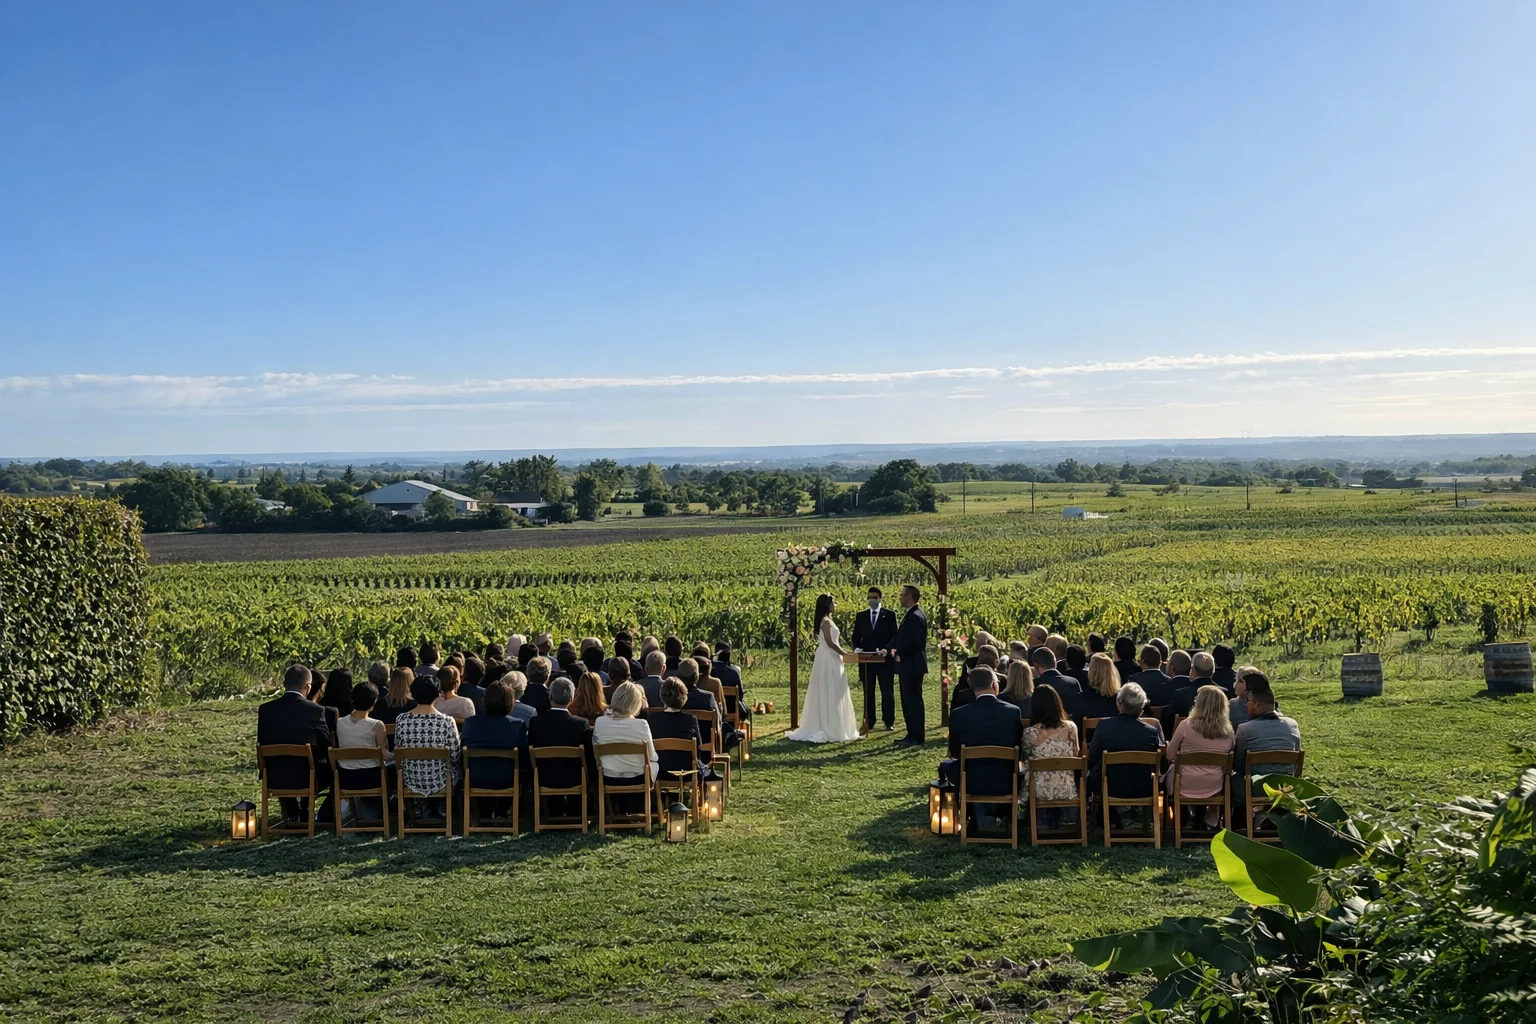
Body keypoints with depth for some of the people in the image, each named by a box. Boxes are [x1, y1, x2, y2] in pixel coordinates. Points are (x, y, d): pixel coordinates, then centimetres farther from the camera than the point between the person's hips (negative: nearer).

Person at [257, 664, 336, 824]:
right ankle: (323, 819, 31)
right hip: (307, 778, -4)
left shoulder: (265, 709, -4)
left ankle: (293, 815, 42)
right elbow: (327, 746, -4)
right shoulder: (315, 710, -14)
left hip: (274, 779, 4)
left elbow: (262, 744, 6)